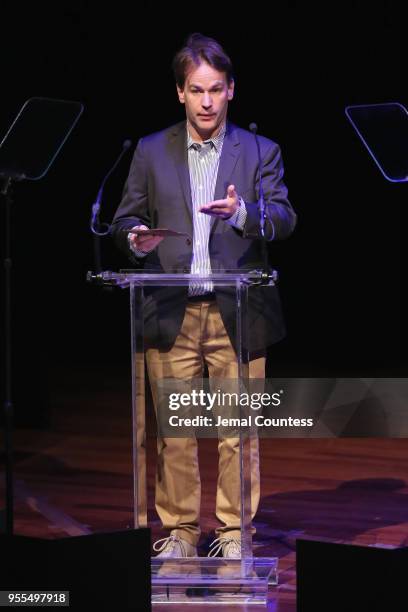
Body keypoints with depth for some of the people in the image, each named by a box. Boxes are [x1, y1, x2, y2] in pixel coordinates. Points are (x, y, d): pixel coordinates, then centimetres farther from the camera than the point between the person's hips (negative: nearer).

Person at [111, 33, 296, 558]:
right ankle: (179, 531, 16)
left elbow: (283, 219, -6)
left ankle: (233, 532, 13)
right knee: (175, 430, 4)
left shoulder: (260, 152, 6)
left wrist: (242, 213, -26)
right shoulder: (151, 152, 10)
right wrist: (135, 238, -14)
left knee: (238, 429, 1)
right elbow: (124, 220, 9)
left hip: (237, 313, -1)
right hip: (171, 313, 1)